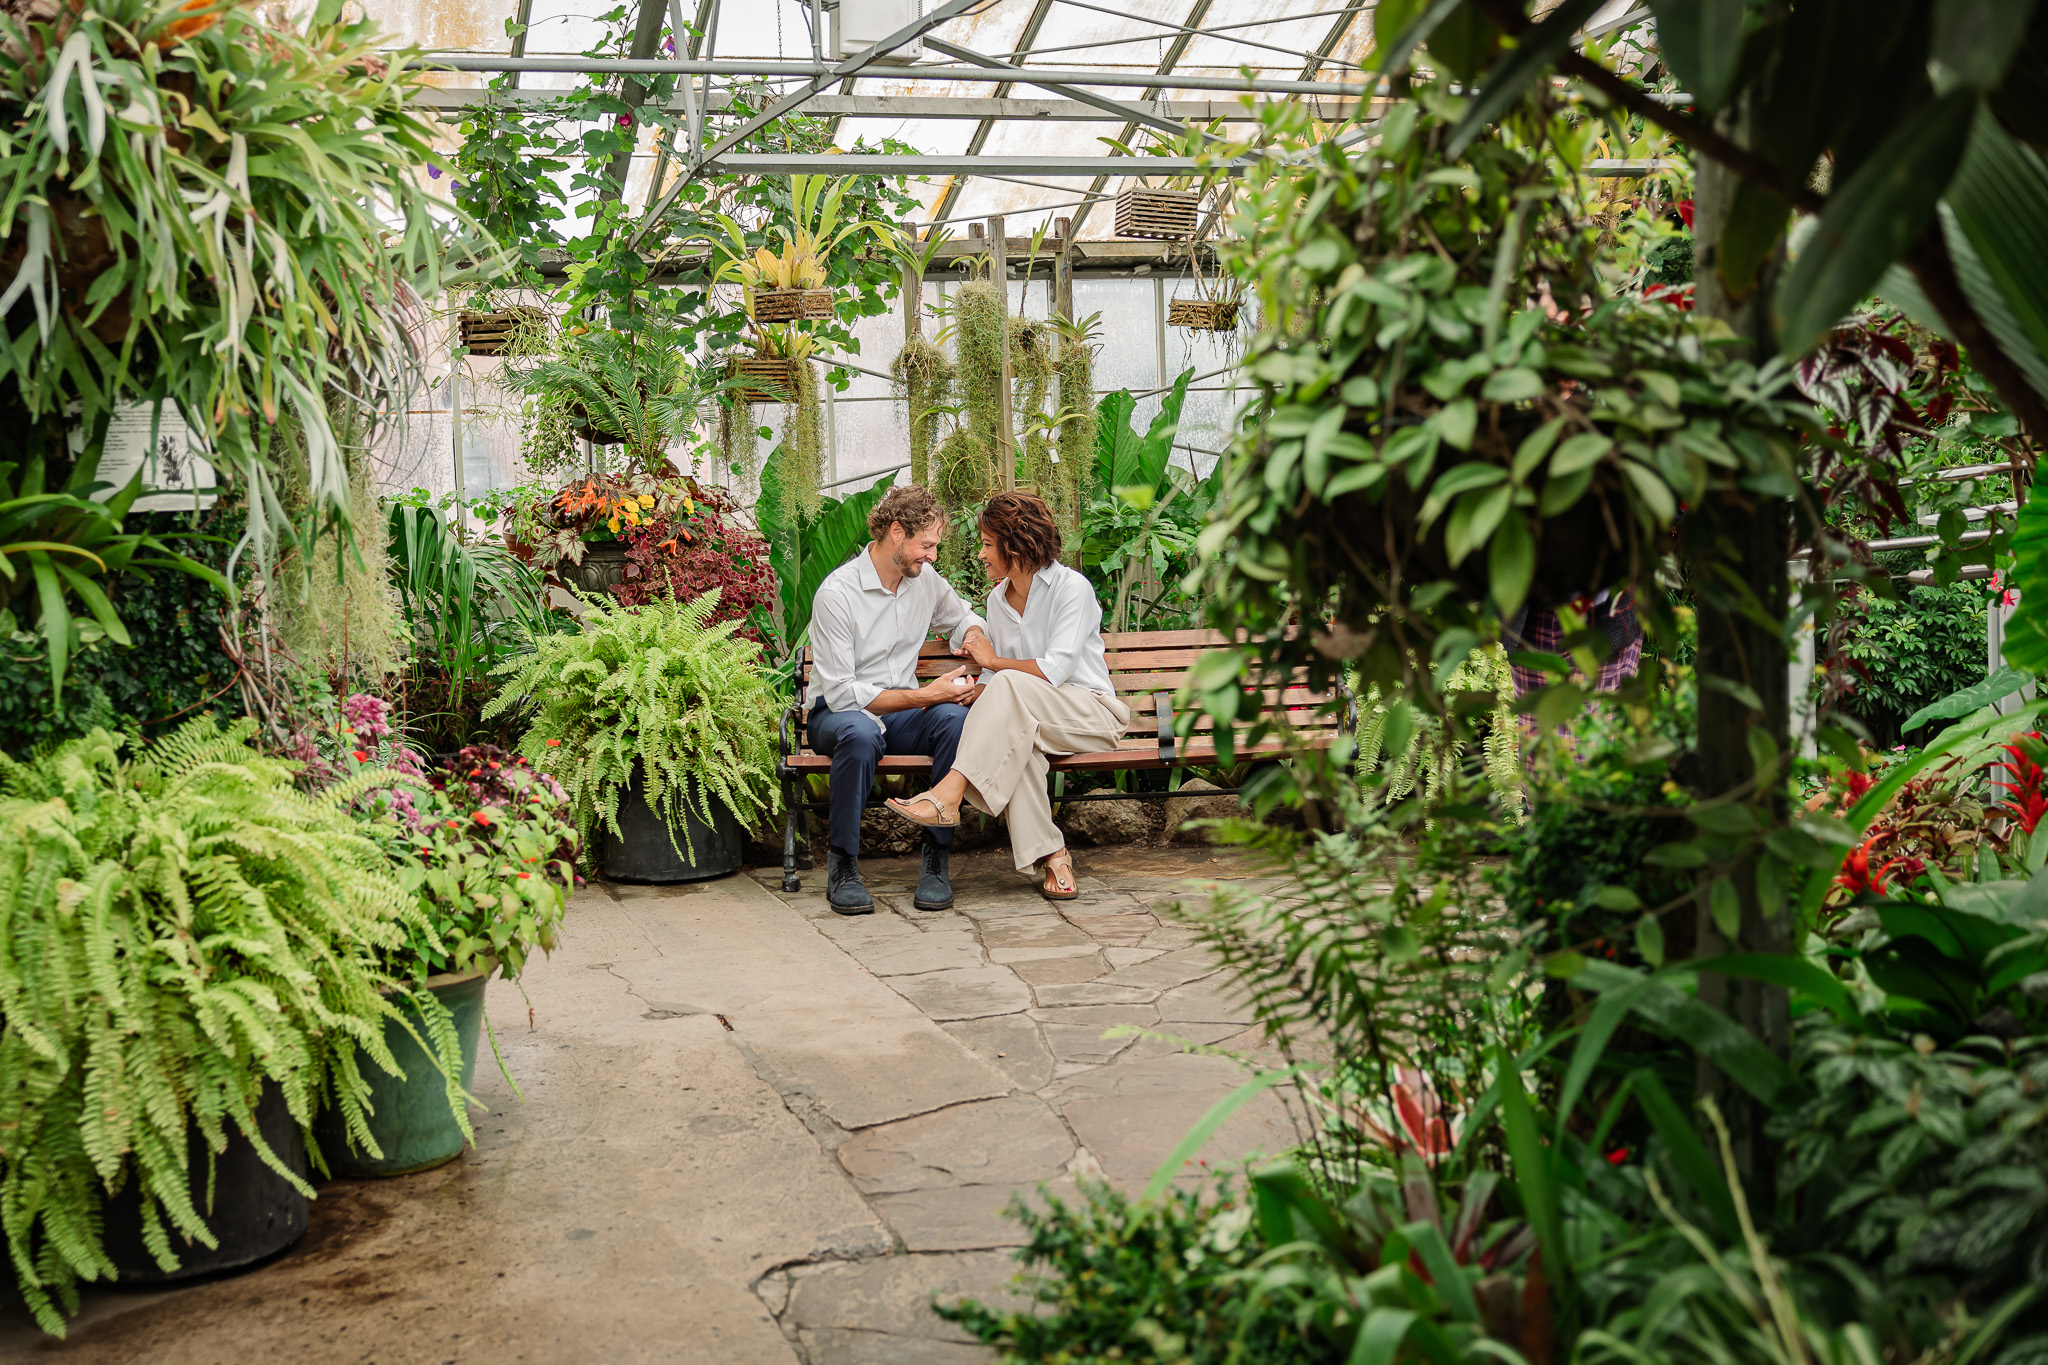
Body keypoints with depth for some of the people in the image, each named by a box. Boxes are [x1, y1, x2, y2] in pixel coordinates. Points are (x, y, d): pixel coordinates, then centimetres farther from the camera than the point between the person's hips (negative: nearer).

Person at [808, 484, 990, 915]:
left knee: (955, 716, -29)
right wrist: (925, 694, -23)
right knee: (861, 732, -41)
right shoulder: (837, 592, -15)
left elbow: (964, 618, 28)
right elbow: (840, 693, -19)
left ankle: (935, 860, -24)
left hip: (904, 716, 5)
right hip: (839, 714, -5)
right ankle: (843, 866, -25)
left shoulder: (926, 581, 5)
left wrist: (975, 637, 2)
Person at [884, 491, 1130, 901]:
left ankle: (948, 795, -42)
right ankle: (1050, 854, -35)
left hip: (1093, 714, -5)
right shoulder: (998, 599, 13)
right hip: (1026, 719, 5)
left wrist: (993, 661, -4)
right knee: (1010, 740, -34)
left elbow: (1053, 670, -17)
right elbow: (991, 679, 13)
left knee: (1011, 684, -34)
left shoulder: (1071, 587, -8)